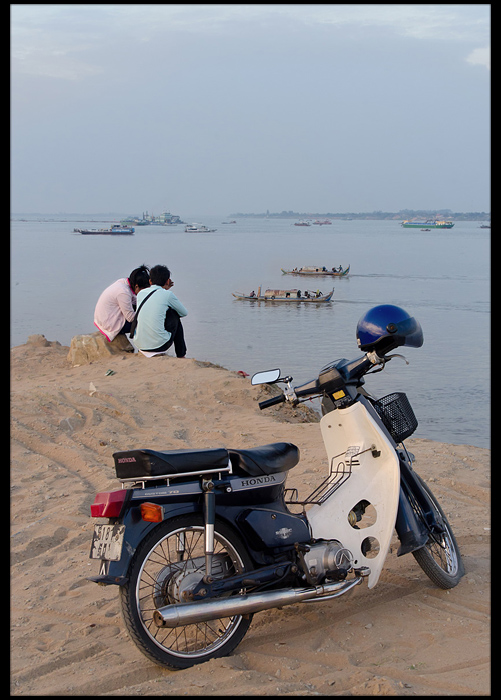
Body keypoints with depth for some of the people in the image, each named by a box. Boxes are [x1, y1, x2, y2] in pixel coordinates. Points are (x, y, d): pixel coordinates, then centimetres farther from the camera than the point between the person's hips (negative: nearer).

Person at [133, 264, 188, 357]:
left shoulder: (141, 293, 10)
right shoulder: (168, 295, -3)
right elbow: (184, 313, 14)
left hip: (139, 345, 5)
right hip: (159, 345, -5)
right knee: (175, 317, 20)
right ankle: (181, 356, 26)